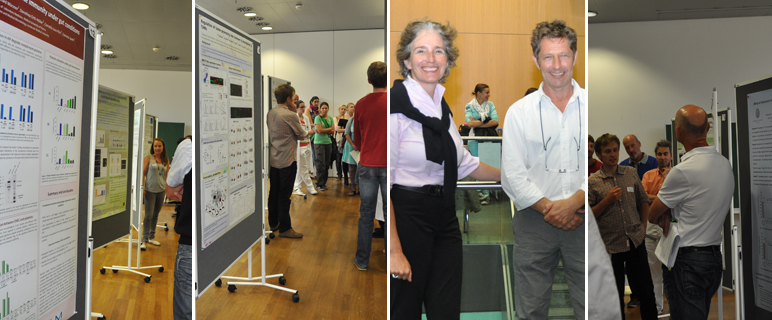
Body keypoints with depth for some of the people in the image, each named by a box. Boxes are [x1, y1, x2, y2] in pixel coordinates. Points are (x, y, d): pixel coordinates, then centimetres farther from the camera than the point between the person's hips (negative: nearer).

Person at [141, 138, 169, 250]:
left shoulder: (166, 160, 8)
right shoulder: (148, 158, -3)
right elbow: (143, 173, -5)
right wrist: (142, 187, -12)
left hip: (161, 190, 4)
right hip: (150, 190, -4)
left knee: (155, 215, 13)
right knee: (148, 215, -6)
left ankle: (151, 237, 25)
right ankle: (145, 240, -1)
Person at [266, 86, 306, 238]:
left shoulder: (270, 113, 5)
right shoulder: (290, 115, -18)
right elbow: (301, 135, -9)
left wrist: (293, 109, 11)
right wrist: (309, 132, 10)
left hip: (273, 160, 8)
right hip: (287, 160, -7)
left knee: (274, 192, 15)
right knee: (284, 195, -2)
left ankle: (273, 223, 26)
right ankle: (284, 228, 5)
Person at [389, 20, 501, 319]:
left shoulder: (442, 106, 12)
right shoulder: (396, 103, -14)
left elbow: (464, 163, 26)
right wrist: (394, 250, -21)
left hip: (445, 220, 7)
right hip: (406, 217, -7)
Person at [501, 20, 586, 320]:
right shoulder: (519, 111, 2)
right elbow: (512, 176, -3)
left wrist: (572, 203, -15)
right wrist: (550, 209, -10)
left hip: (582, 219, 0)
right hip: (534, 220, 0)